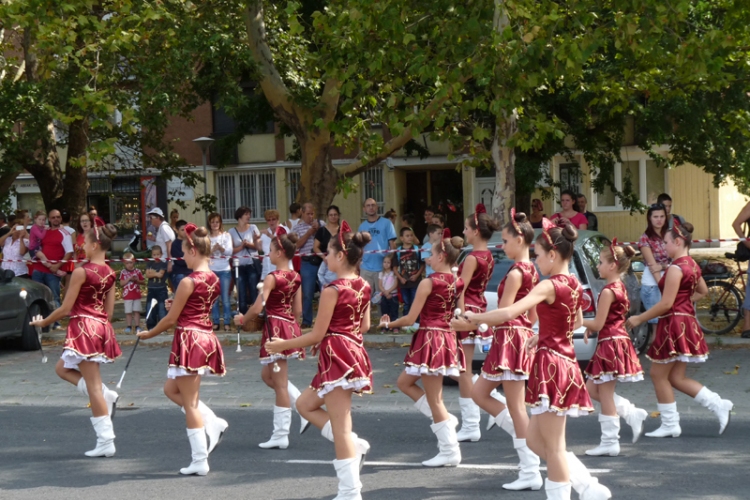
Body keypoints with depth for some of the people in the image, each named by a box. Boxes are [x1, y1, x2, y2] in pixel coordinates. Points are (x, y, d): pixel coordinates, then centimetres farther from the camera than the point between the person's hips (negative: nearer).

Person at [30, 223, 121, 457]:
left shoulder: (81, 272, -14)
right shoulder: (110, 274, 7)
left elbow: (66, 308, -12)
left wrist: (43, 322, 2)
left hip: (84, 328, -8)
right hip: (102, 328, 8)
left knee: (93, 386, -3)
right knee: (62, 368, 24)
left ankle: (106, 442, -1)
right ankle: (106, 396, 9)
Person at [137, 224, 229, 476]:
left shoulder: (189, 282, -16)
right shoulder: (214, 280, 7)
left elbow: (171, 319, -10)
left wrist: (148, 334, 3)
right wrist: (177, 303, 11)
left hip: (189, 339, -8)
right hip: (207, 339, 8)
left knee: (190, 403, 0)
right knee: (171, 388, 22)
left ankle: (200, 460, 4)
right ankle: (212, 422, 12)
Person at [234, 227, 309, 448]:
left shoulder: (273, 278, -15)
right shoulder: (296, 277, 8)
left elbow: (258, 307, -20)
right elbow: (298, 310, 12)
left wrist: (242, 319, -2)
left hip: (276, 328, -8)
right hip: (291, 328, 8)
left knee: (280, 383, -2)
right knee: (268, 375, 22)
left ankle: (281, 435, 5)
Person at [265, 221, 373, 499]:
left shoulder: (332, 291, -16)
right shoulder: (363, 286, 7)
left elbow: (317, 335, -13)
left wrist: (282, 345, -3)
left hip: (337, 356, -9)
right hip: (354, 351, 9)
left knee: (341, 428, -4)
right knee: (305, 404, 22)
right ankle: (354, 444, 10)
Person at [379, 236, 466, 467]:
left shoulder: (428, 283, -13)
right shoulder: (457, 283, 7)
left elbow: (410, 318, -11)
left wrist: (388, 324, 5)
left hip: (430, 339, -8)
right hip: (448, 337, 8)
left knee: (434, 398, 0)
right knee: (404, 382, 21)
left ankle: (450, 451, 2)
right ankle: (444, 418, 14)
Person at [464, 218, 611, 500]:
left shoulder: (550, 287, -16)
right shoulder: (574, 285, 11)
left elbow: (509, 313, -26)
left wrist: (475, 318, -13)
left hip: (550, 364, -9)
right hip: (566, 363, 9)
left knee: (553, 446, -1)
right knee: (535, 440, 16)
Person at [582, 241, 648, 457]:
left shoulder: (608, 291, -16)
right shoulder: (620, 287, 13)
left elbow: (598, 324, -16)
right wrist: (588, 326, 4)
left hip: (610, 343, -9)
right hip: (617, 341, 9)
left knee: (605, 395, -2)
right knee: (592, 389, 16)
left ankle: (610, 442, 3)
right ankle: (632, 413, 13)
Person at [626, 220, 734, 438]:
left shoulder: (676, 268, -17)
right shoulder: (692, 265, 11)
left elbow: (666, 304, -21)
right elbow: (702, 291, 26)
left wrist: (639, 319, -13)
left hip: (674, 324, -9)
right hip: (687, 321, 9)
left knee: (658, 374, 2)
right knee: (676, 378, 12)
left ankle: (670, 425, 7)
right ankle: (718, 405, 7)